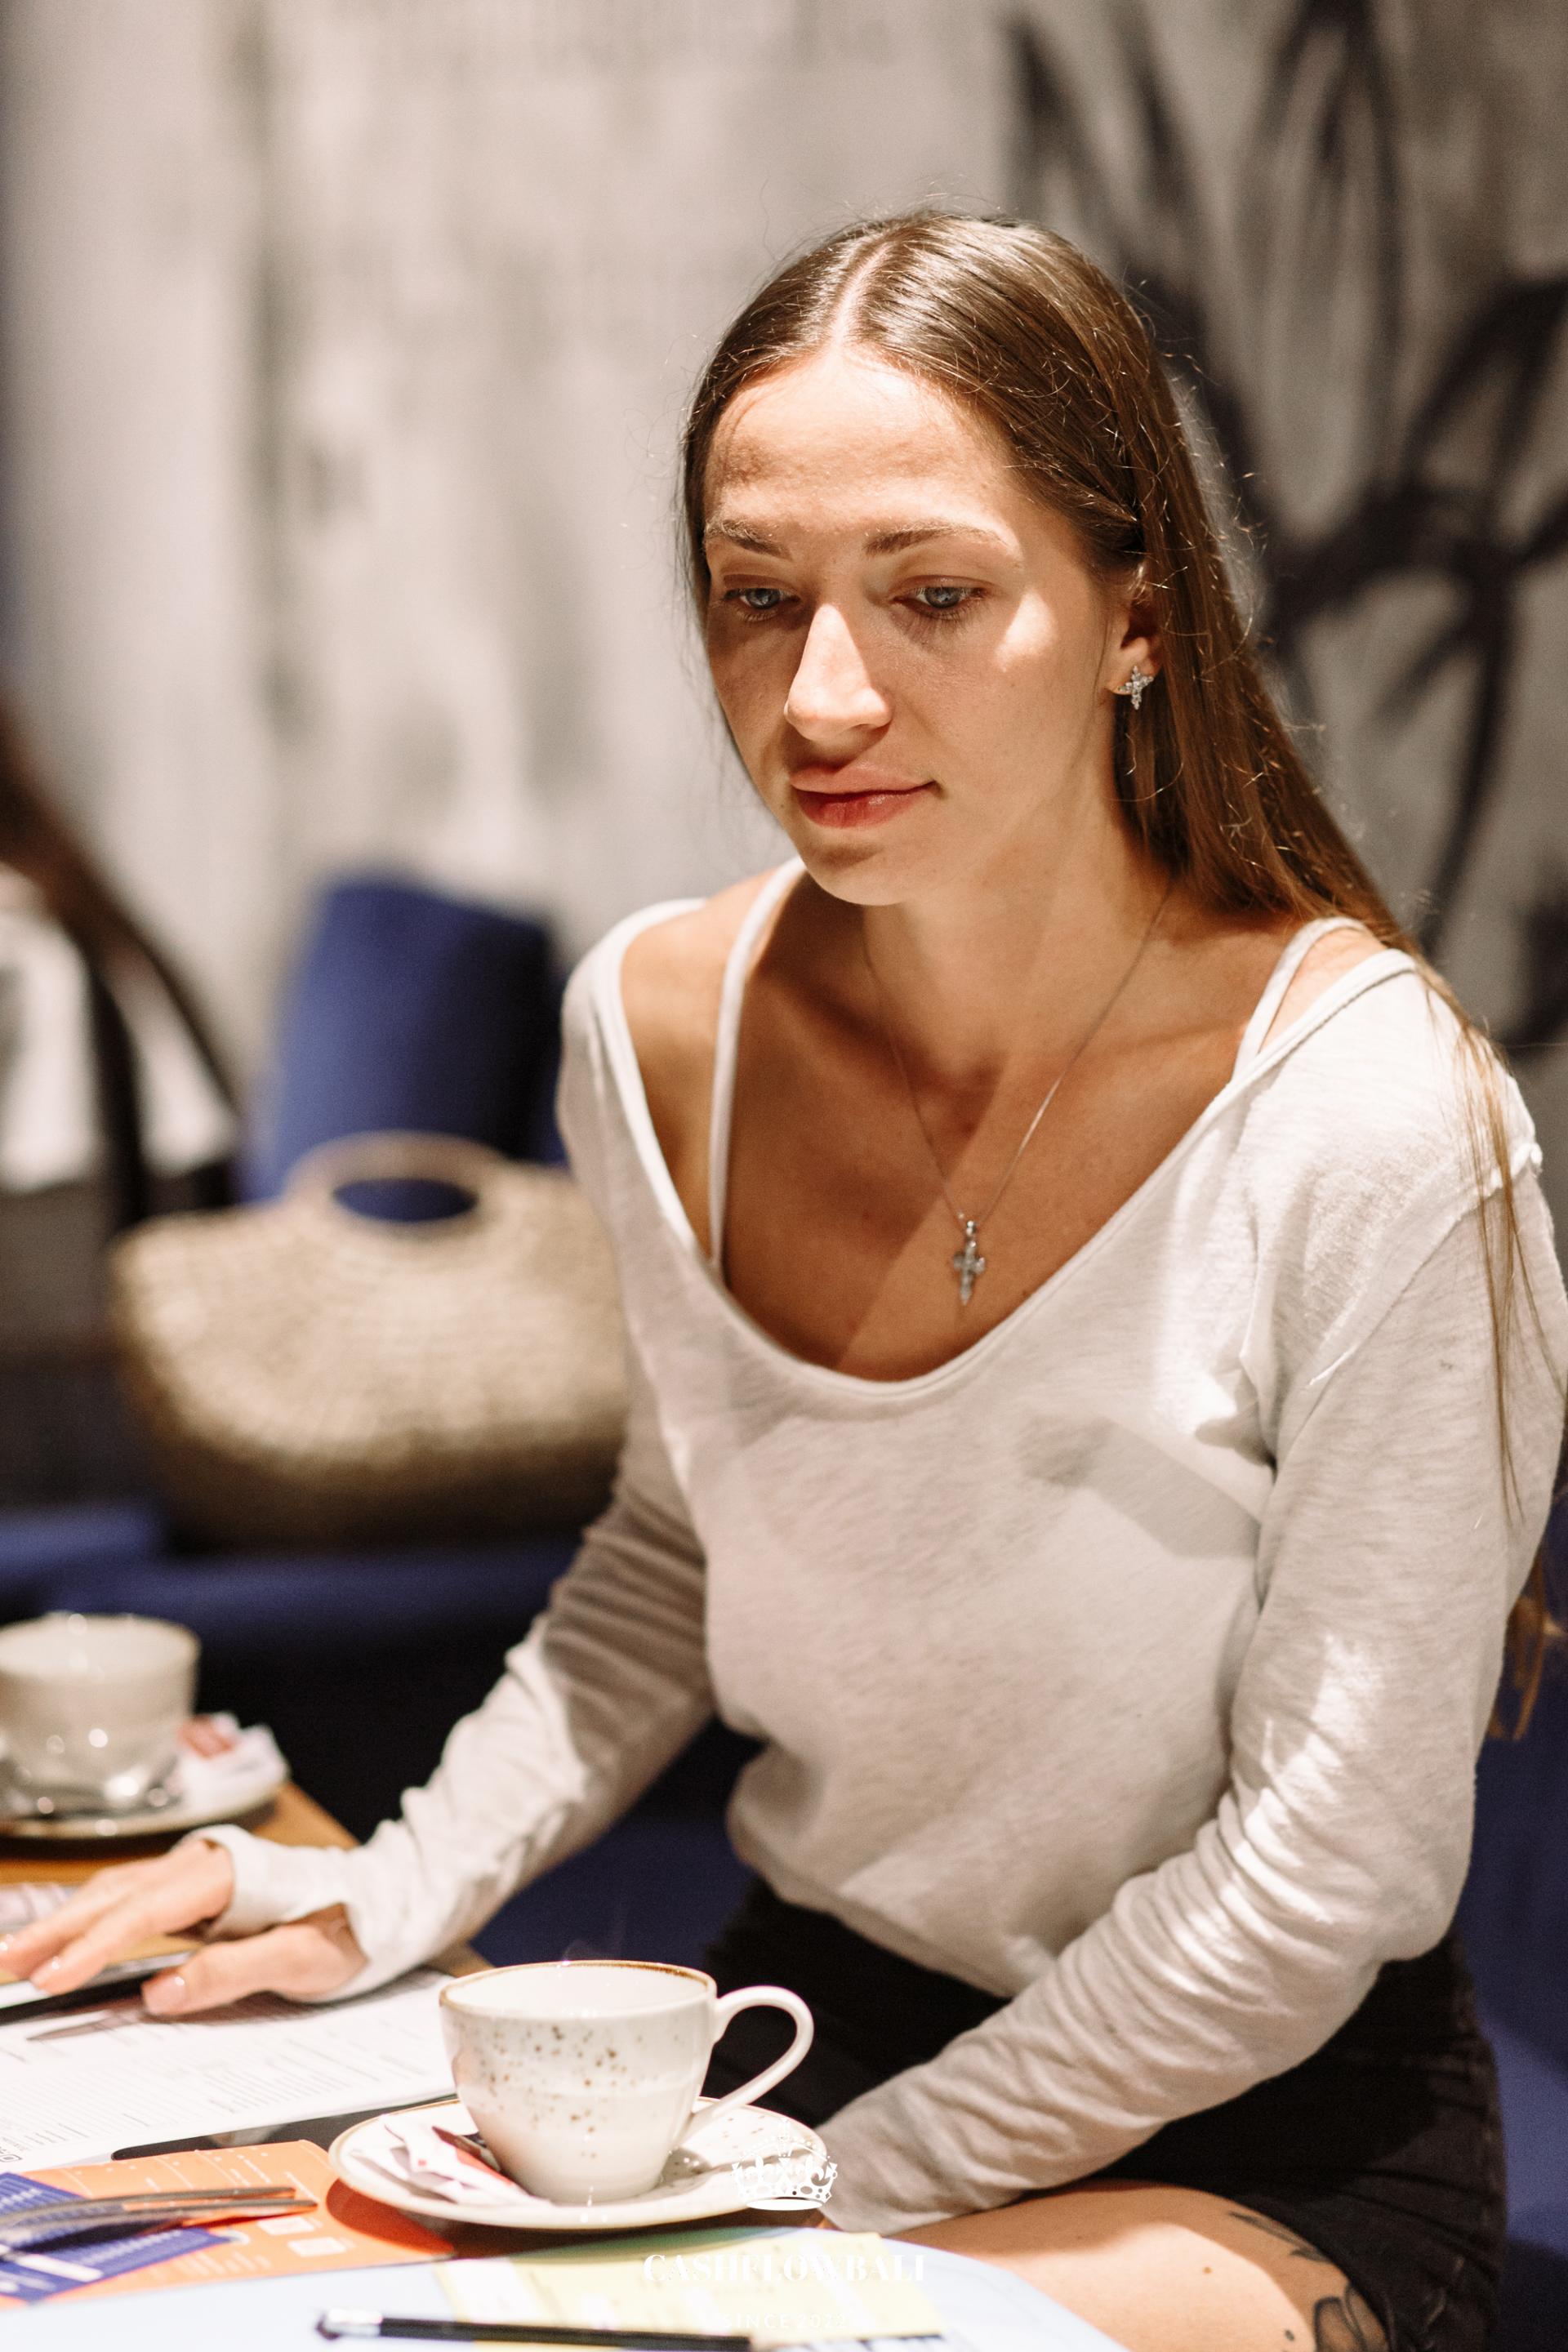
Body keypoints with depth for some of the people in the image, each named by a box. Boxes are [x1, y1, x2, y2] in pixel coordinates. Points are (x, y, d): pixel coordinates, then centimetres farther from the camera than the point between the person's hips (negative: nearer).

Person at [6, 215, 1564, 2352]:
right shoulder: (660, 1028, -6)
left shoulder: (1371, 1119, -22)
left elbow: (1323, 1872, -16)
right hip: (801, 2017, 5)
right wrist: (393, 1895, 1)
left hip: (1255, 2147, -5)